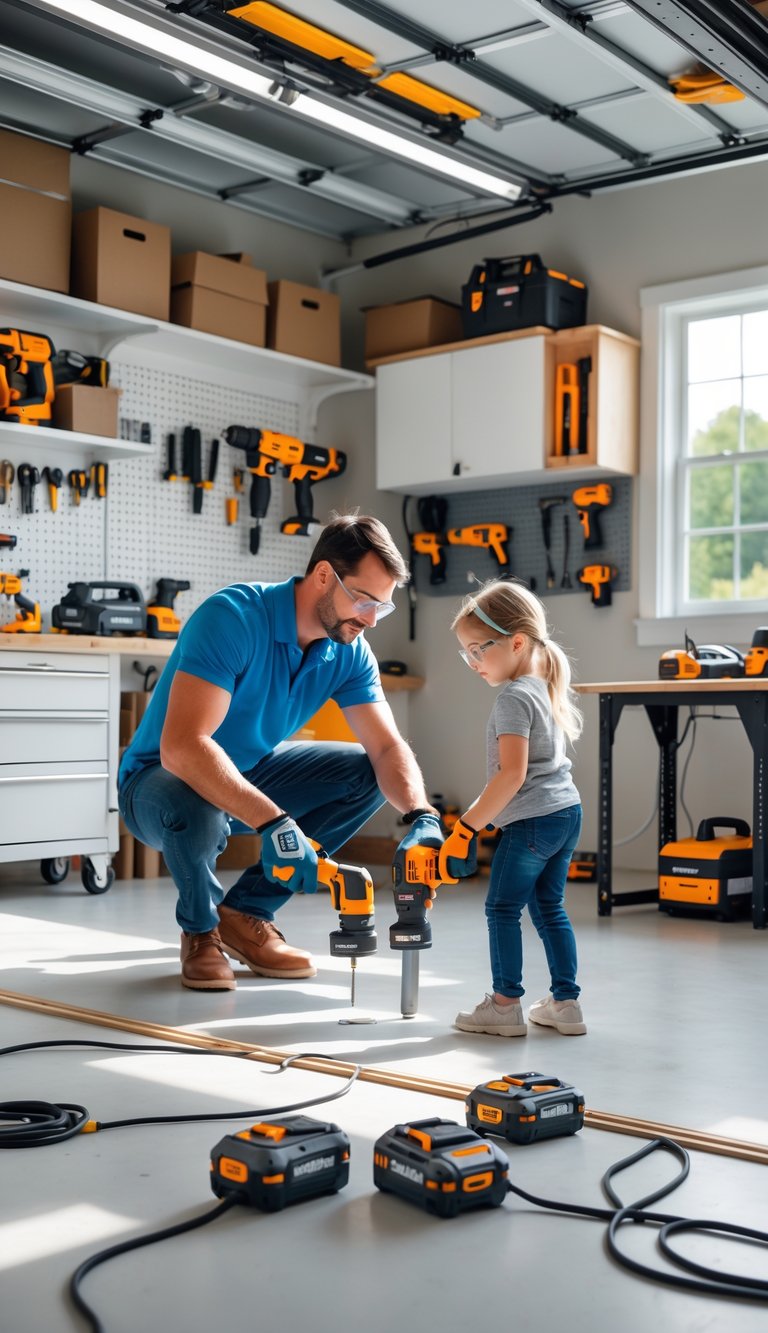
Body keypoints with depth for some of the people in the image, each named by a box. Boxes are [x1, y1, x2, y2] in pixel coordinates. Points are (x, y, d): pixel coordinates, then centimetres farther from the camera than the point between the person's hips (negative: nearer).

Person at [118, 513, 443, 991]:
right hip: (161, 778, -7)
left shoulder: (350, 652, -8)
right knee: (196, 808, -39)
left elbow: (389, 747, -10)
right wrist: (273, 823, -48)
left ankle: (245, 913, 3)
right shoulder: (234, 617, -30)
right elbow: (182, 747, -40)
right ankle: (200, 931, -4)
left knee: (367, 775, -6)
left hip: (249, 772, 7)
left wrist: (421, 815, -31)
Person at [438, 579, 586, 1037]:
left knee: (503, 908, 2)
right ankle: (566, 1002, 18)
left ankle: (506, 1004, 8)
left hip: (531, 820, -9)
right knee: (549, 908, 15)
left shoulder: (513, 698, -16)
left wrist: (467, 826, -20)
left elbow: (511, 774, -24)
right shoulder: (547, 688, 12)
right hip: (567, 811, 9)